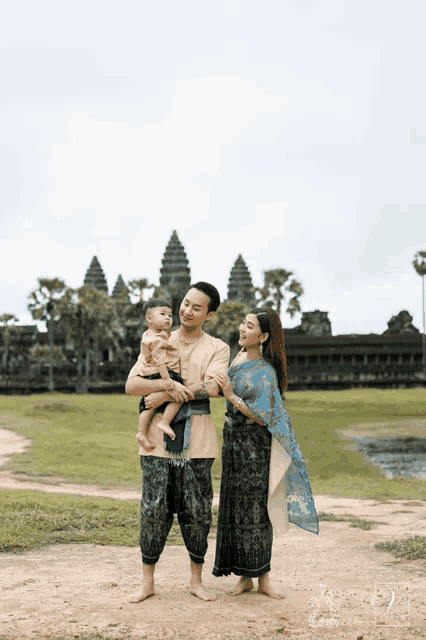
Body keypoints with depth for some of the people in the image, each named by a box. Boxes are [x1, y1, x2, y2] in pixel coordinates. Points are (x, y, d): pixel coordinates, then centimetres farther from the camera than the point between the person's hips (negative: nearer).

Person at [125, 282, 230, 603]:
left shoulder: (218, 348, 7)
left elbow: (211, 387, -11)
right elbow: (132, 385, 2)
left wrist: (165, 395, -10)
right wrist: (166, 384, -15)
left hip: (197, 440, -1)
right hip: (158, 436, 1)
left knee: (197, 511, 3)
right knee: (154, 508, -2)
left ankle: (197, 579, 18)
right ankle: (148, 580, 10)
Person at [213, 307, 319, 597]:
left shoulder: (266, 372, -15)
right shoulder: (239, 356, 8)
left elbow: (262, 418, -19)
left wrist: (231, 396, -21)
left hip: (255, 447, -7)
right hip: (233, 443, 7)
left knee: (255, 509, -3)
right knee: (236, 507, 6)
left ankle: (263, 577, 7)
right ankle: (245, 577, 13)